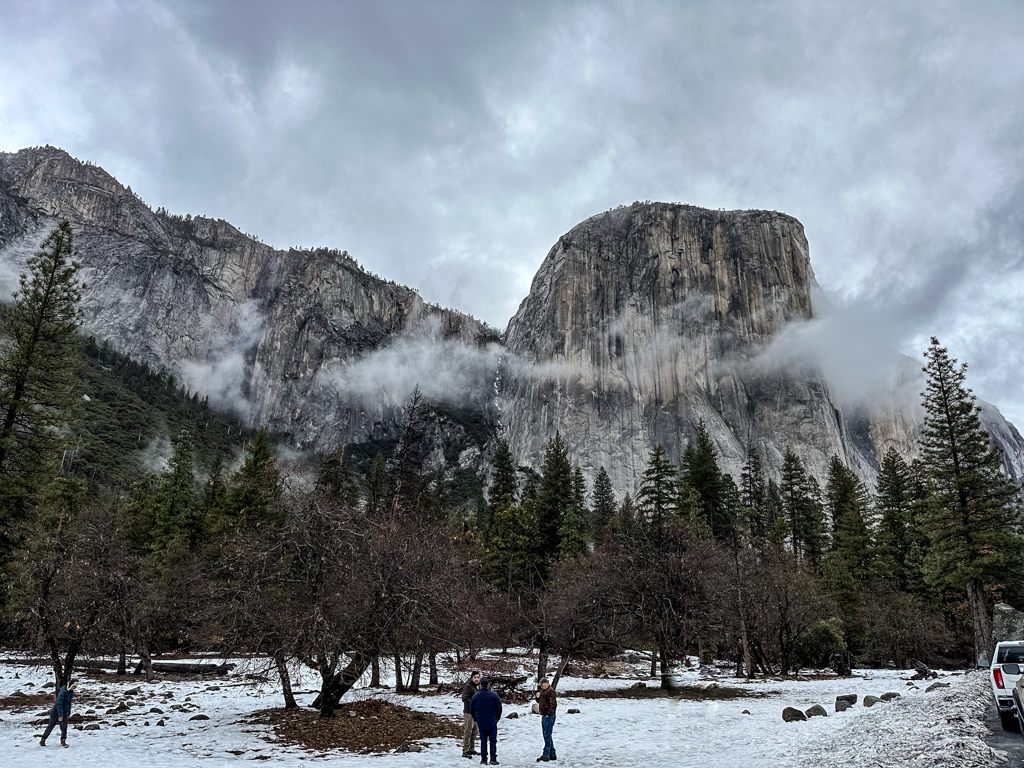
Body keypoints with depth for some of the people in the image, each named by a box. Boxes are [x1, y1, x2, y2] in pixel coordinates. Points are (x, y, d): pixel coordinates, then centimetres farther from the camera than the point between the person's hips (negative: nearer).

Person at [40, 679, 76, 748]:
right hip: (56, 712, -6)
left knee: (64, 727, -5)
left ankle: (63, 741, 1)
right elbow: (59, 704, -25)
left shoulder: (71, 693, 0)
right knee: (50, 726, 9)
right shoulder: (63, 692, -25)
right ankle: (43, 740, 27)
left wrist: (68, 713, 13)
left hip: (64, 712, 6)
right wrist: (60, 715, -25)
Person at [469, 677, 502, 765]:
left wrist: (476, 719, 19)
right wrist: (497, 718, 12)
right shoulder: (494, 695, -10)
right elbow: (499, 708, -4)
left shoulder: (475, 696, -3)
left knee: (483, 740, 10)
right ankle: (493, 758, 3)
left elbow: (471, 710, 5)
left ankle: (483, 759, 9)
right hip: (492, 722, -2)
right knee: (493, 740, 6)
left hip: (481, 722, 2)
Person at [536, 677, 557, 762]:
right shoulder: (543, 691, 17)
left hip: (549, 716, -10)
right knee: (547, 736, 15)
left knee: (547, 736, -9)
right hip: (544, 716, 10)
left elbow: (553, 703, -21)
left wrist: (549, 713, -25)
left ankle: (546, 755, -9)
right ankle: (552, 755, 23)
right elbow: (539, 701, 25)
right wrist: (538, 697, 4)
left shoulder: (550, 691, -13)